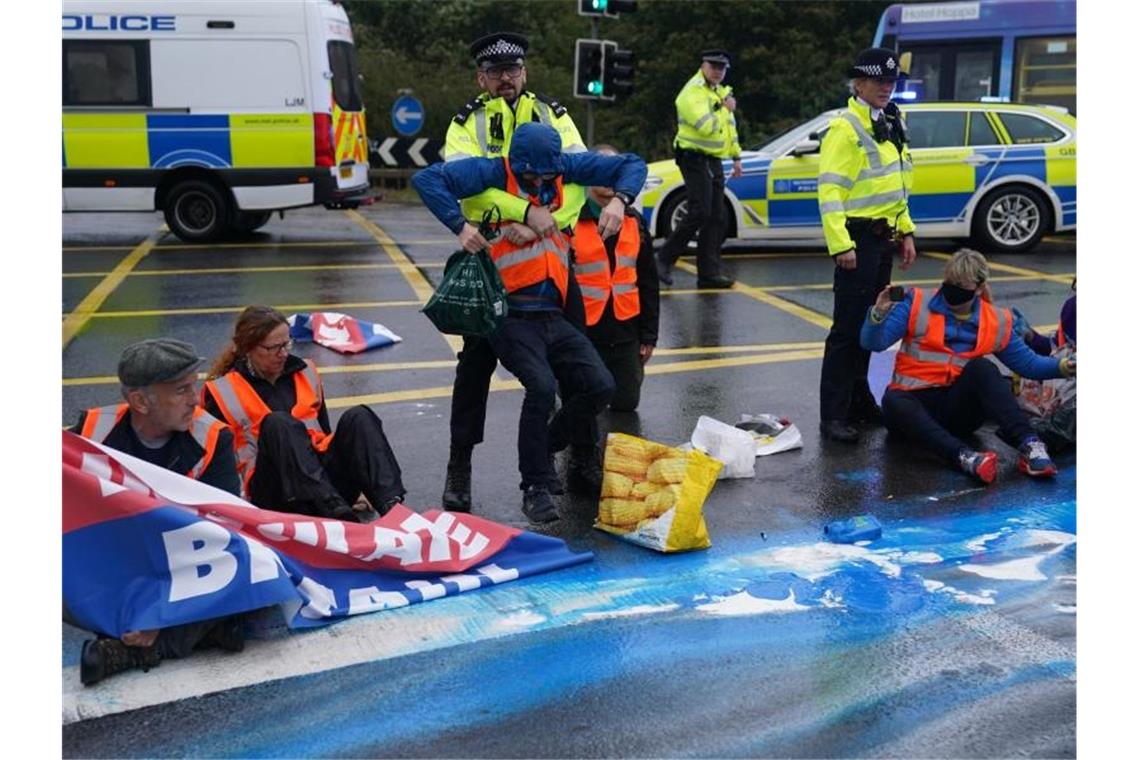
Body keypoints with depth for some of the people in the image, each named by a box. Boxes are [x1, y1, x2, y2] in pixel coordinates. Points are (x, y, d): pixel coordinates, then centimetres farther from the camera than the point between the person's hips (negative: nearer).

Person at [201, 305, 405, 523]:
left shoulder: (305, 372, 20)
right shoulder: (222, 392, 7)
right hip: (274, 494, -4)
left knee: (357, 417, -19)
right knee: (278, 423, -31)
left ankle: (391, 506, -41)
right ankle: (338, 514, -52)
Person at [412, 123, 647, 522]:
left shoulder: (566, 167, 10)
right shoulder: (494, 173, -2)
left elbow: (631, 164, 15)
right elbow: (426, 178, -8)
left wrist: (619, 199, -4)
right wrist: (459, 225, -17)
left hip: (554, 315, 5)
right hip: (511, 315, -5)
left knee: (600, 385, -9)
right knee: (542, 385, -26)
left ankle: (544, 447, 17)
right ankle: (535, 486, -8)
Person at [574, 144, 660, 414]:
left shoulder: (635, 223, 9)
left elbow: (648, 283, 11)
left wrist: (649, 334, 10)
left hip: (625, 332, 4)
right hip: (582, 331, -4)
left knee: (626, 403, 6)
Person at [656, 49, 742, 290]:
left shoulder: (721, 92, 19)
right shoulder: (692, 92, -11)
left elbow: (730, 127, 27)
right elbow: (706, 126, -24)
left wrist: (736, 157, 23)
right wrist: (724, 108, -11)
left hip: (714, 161, 9)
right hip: (695, 159, -9)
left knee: (716, 218, 4)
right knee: (699, 213, -16)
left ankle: (709, 272, 6)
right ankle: (666, 258, -4)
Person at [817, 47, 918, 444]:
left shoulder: (892, 125, 16)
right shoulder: (845, 129, -13)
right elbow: (830, 191, -19)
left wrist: (906, 231, 19)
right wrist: (840, 244, -25)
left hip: (884, 236, 9)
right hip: (858, 239, -9)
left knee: (869, 323, 16)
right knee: (848, 328, -8)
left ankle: (859, 399, 28)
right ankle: (834, 415, -4)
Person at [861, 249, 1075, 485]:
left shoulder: (996, 323, 7)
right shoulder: (918, 304, 0)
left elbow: (1028, 363, 14)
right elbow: (873, 343, -5)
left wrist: (1062, 366, -4)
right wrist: (879, 314, -24)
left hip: (959, 408, 1)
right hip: (914, 400, -1)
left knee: (982, 367, -28)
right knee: (894, 402, -37)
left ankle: (1028, 445, -38)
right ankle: (963, 457, -55)